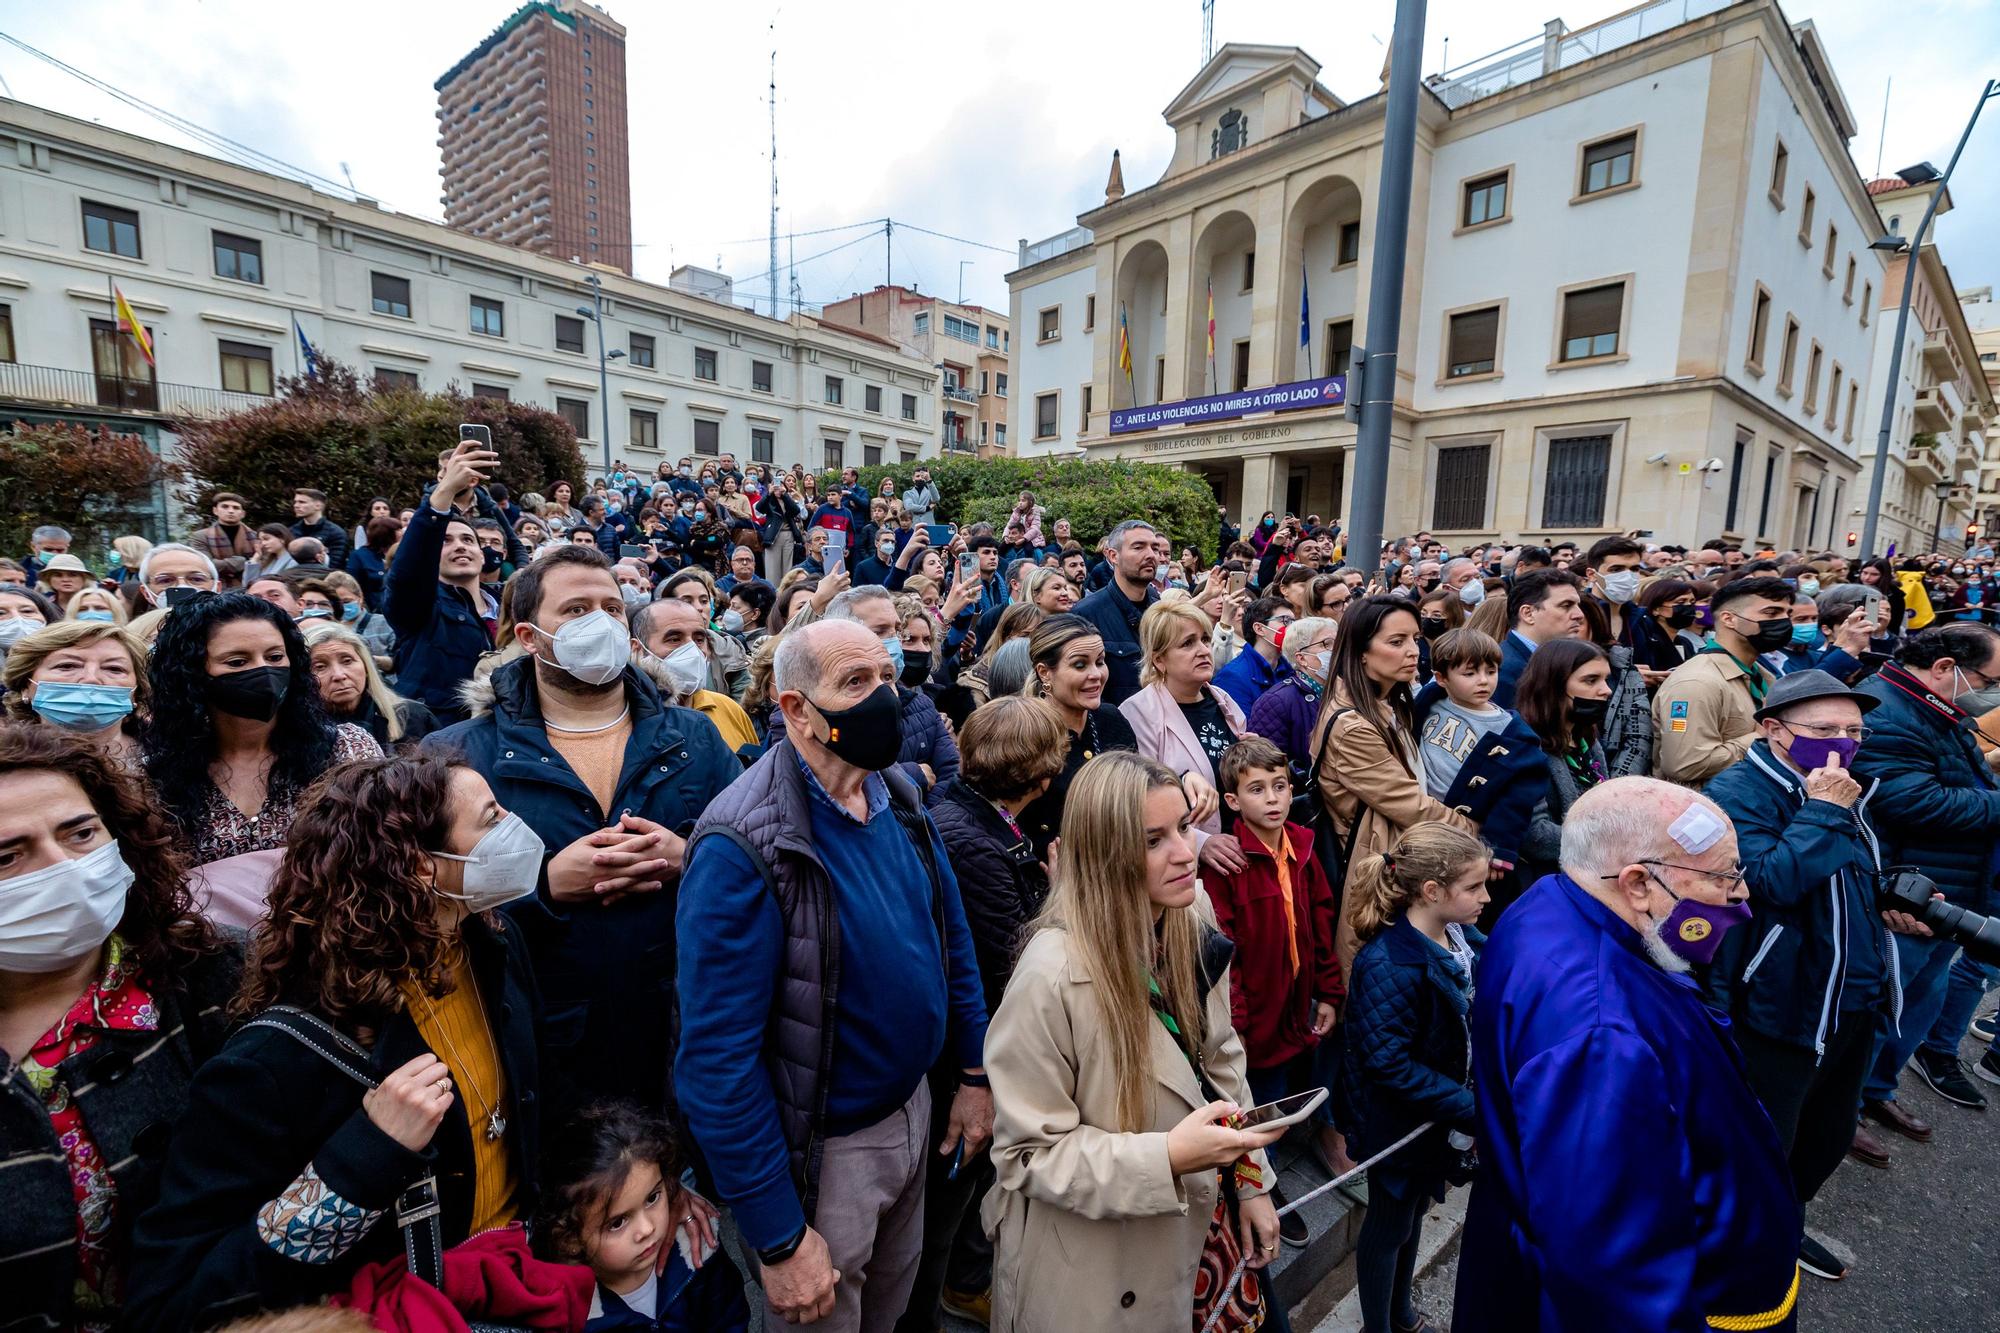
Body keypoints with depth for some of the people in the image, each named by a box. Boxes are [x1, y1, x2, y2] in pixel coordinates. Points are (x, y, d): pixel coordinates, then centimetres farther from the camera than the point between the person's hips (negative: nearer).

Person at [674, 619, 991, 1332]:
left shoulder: (900, 797, -5)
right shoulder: (743, 847, -27)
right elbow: (718, 1060, -25)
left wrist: (974, 1074, 7)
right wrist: (780, 1241, -19)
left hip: (913, 1108, 6)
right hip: (821, 1150, -6)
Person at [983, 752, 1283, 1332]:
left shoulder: (1192, 924, -9)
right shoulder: (1053, 976, -31)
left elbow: (1222, 1059, 5)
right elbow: (1029, 1152, -22)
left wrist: (1251, 1180, 7)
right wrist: (1167, 1156, -31)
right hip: (1103, 1260, -5)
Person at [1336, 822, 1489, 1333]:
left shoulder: (1465, 937, -9)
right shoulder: (1389, 965, -33)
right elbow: (1391, 1065, -29)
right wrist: (1472, 1112, -27)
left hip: (1440, 1112, 7)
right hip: (1400, 1122, -7)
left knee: (1415, 1211, 28)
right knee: (1390, 1224, 16)